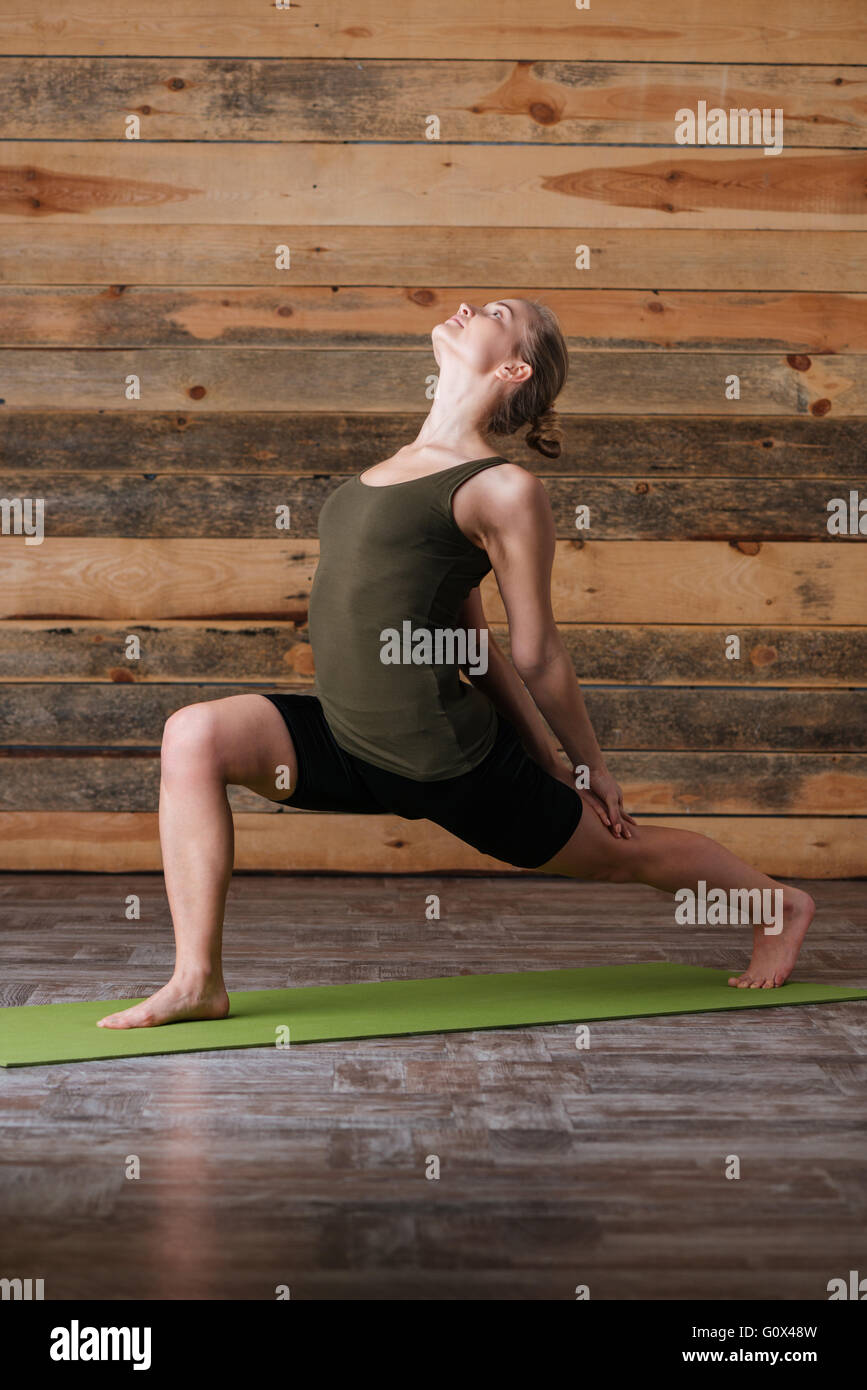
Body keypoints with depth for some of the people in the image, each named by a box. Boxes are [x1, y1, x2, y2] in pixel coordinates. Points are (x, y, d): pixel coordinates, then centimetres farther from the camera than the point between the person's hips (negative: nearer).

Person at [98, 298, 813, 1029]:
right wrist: (546, 757, 19)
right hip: (350, 742, 7)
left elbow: (539, 655, -4)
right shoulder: (394, 468, 13)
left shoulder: (503, 488, -13)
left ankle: (780, 905, 42)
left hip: (446, 760, -7)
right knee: (196, 736, -11)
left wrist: (590, 767, 5)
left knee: (620, 853, 14)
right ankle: (198, 981, -6)